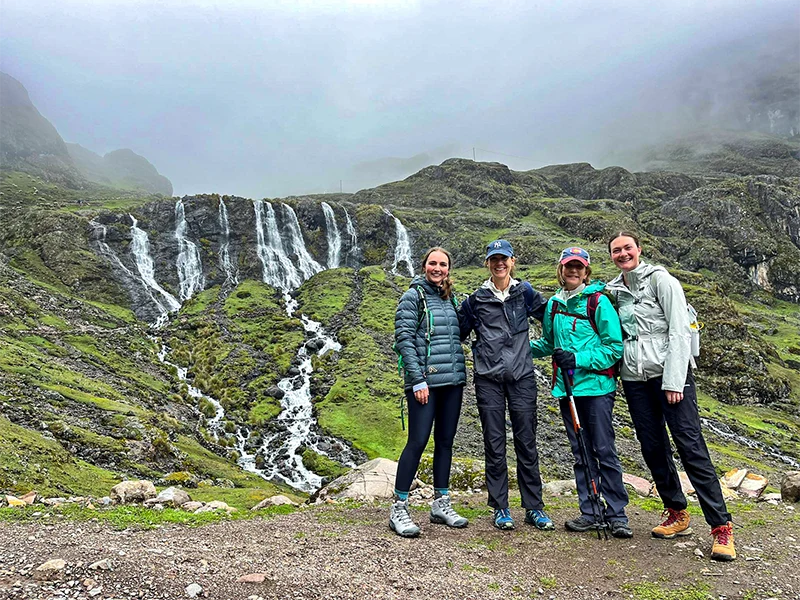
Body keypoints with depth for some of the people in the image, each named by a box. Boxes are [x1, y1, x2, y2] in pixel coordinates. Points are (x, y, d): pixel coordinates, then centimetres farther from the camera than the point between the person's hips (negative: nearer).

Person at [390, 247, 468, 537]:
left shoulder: (451, 299, 16)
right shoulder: (413, 297, -3)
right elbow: (404, 339, -10)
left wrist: (461, 374, 11)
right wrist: (417, 380, -16)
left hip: (453, 381, 7)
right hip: (424, 381, -6)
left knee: (445, 441, 11)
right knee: (418, 441, -7)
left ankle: (441, 504, 22)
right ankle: (398, 508, 3)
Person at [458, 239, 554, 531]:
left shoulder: (525, 293, 6)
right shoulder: (476, 299, 6)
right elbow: (458, 333, 13)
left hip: (521, 376, 0)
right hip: (488, 378, 0)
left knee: (526, 442, 5)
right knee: (494, 444, 4)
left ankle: (534, 507, 17)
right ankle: (500, 508, 16)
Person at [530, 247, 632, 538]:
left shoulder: (599, 302, -5)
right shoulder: (554, 304, 11)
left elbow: (615, 347, -8)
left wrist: (578, 358, -17)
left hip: (596, 386, -5)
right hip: (566, 388, 5)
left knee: (604, 451, -1)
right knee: (581, 454, 11)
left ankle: (617, 515, 11)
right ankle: (589, 513, 20)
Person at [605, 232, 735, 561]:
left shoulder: (660, 280, -4)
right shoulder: (613, 290, 12)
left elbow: (679, 331, -10)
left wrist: (673, 381, -16)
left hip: (669, 373, -5)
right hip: (634, 378, 6)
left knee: (690, 445, -9)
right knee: (653, 448, 8)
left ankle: (721, 527, -2)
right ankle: (677, 514, 24)